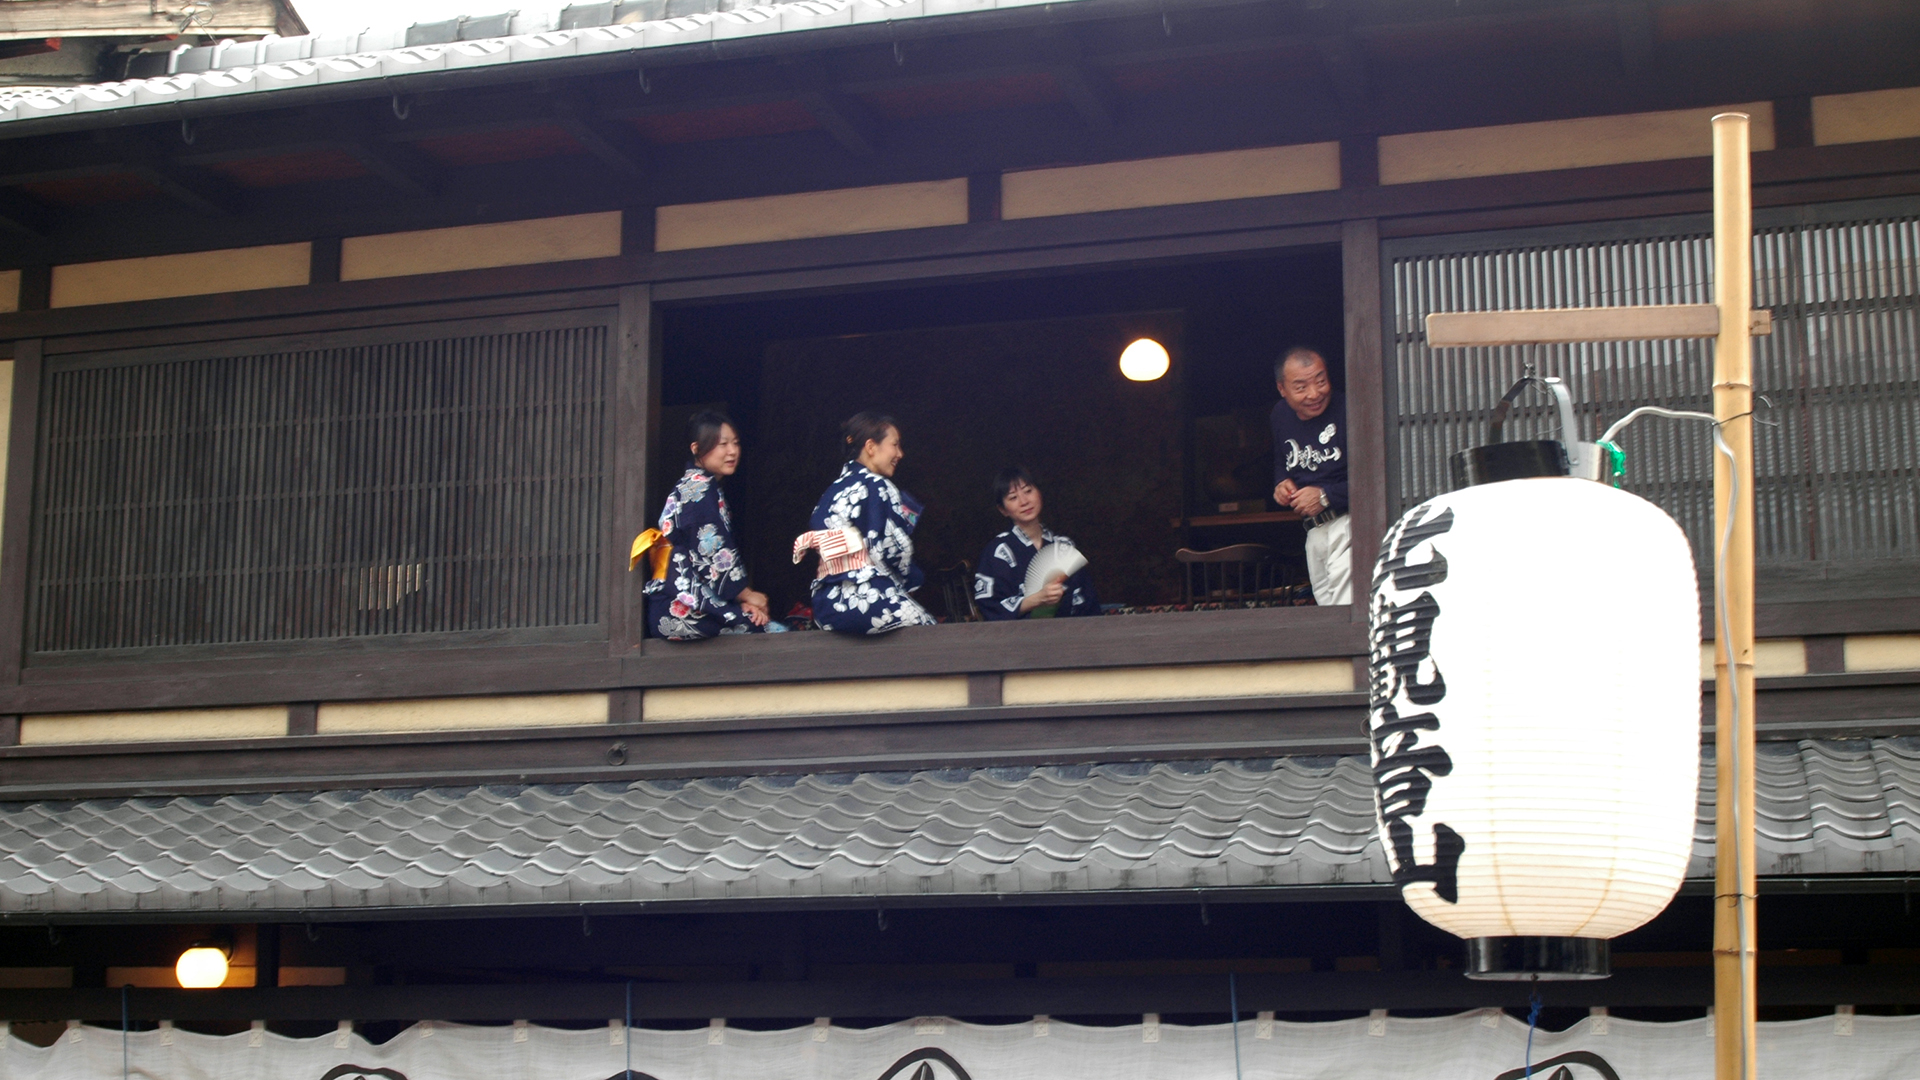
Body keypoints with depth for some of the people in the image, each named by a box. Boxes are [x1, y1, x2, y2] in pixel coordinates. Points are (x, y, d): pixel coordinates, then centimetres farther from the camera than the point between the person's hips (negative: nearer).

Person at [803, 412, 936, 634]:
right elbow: (893, 550, -12)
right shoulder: (877, 488, -8)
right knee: (927, 628, 8)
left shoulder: (833, 491, 16)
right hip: (865, 600, -8)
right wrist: (907, 582, 8)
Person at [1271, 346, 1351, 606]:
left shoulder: (1346, 412, -16)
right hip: (1313, 530, 8)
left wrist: (1326, 496, -17)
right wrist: (1281, 482, 7)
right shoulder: (1281, 415, 9)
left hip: (1347, 522, -8)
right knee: (1324, 601, 13)